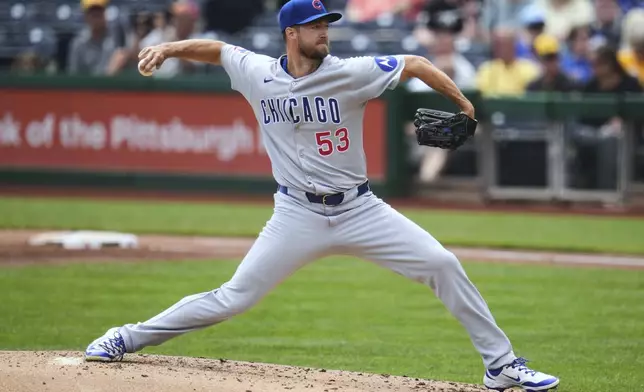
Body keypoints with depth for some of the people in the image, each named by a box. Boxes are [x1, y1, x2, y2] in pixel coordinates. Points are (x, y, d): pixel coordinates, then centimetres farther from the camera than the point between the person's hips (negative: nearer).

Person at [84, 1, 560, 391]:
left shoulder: (351, 73, -9)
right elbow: (214, 49, 13)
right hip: (297, 215, 0)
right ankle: (130, 338, 13)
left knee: (443, 265, -11)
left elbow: (416, 65, -7)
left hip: (359, 210, 0)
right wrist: (168, 48, -1)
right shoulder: (257, 74, -3)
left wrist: (463, 105, -16)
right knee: (234, 298, -3)